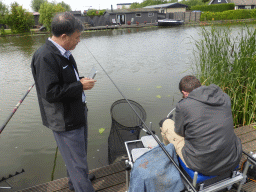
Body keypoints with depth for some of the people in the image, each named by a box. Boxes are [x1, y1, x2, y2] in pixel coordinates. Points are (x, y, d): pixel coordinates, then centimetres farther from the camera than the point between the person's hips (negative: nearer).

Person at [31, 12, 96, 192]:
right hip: (65, 122, -10)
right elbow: (50, 93, -27)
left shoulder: (64, 52, 7)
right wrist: (80, 86, -20)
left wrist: (80, 80, 3)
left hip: (77, 114, 10)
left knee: (79, 155, 26)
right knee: (78, 163, 3)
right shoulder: (45, 57, -22)